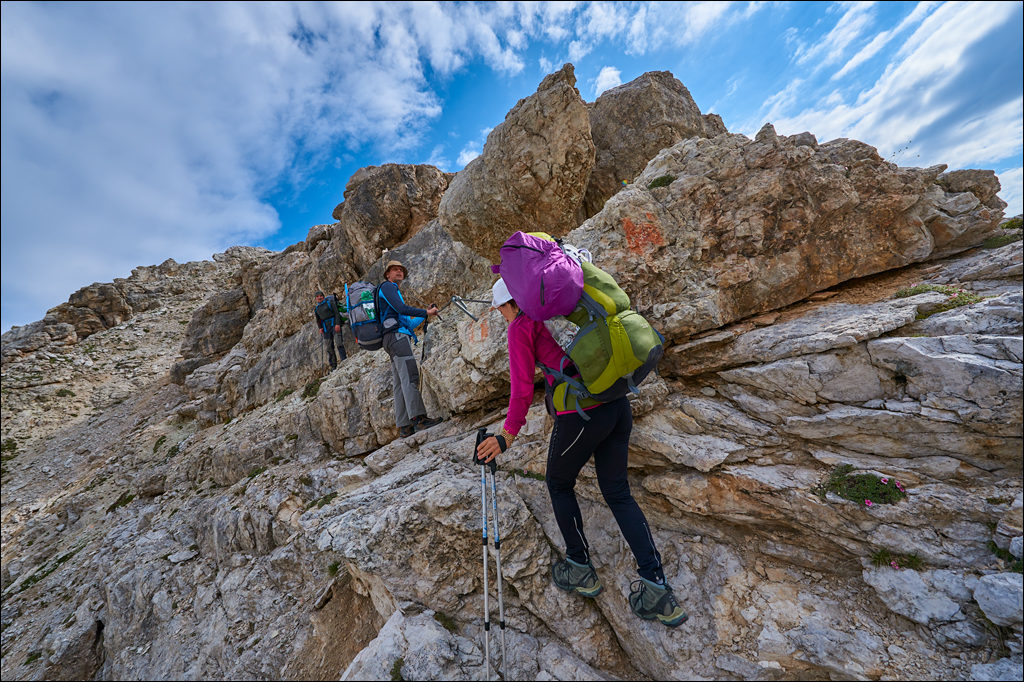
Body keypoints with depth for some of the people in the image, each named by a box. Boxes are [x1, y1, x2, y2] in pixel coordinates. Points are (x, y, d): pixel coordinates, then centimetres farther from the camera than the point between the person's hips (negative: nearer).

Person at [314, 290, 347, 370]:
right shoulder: (316, 308, 16)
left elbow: (337, 313, -6)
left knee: (338, 342, -18)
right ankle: (333, 366, 5)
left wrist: (337, 324, -17)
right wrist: (320, 328, 5)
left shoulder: (329, 302, 2)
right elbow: (318, 320, 23)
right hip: (325, 327, 5)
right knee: (329, 346, 2)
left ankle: (344, 359, -20)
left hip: (334, 323, -5)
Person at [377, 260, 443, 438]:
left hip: (395, 339, 10)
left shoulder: (393, 291, 34)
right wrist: (426, 312, -4)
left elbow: (408, 323, 27)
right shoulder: (387, 286, 6)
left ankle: (404, 426, 1)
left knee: (401, 383, 2)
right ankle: (418, 418, -27)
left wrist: (425, 315, 19)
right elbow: (401, 308, -12)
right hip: (396, 336, -10)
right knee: (410, 377, -20)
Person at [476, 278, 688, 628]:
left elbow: (522, 389, -7)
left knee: (559, 485, 21)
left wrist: (507, 435, 1)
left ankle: (581, 569, 36)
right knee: (618, 494, 20)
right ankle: (657, 590, 23)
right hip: (618, 404, 7)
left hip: (581, 415, -7)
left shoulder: (521, 327, -2)